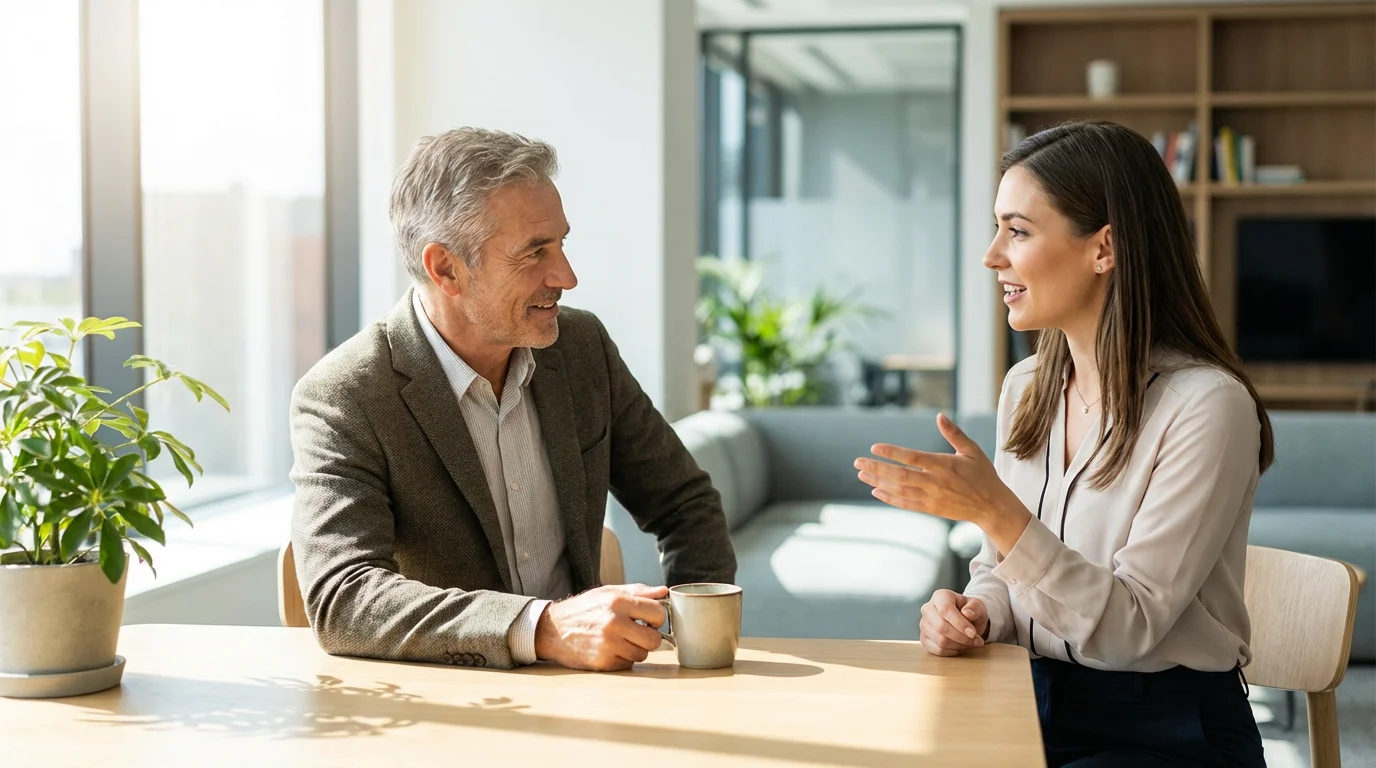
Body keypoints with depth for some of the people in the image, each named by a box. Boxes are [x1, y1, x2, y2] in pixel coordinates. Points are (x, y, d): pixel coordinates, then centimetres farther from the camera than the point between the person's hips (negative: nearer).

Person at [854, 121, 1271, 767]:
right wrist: (972, 614, -7)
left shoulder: (1208, 405, -16)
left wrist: (994, 510, -30)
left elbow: (1129, 627, -19)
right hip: (1035, 708, 6)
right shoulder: (1026, 386, 6)